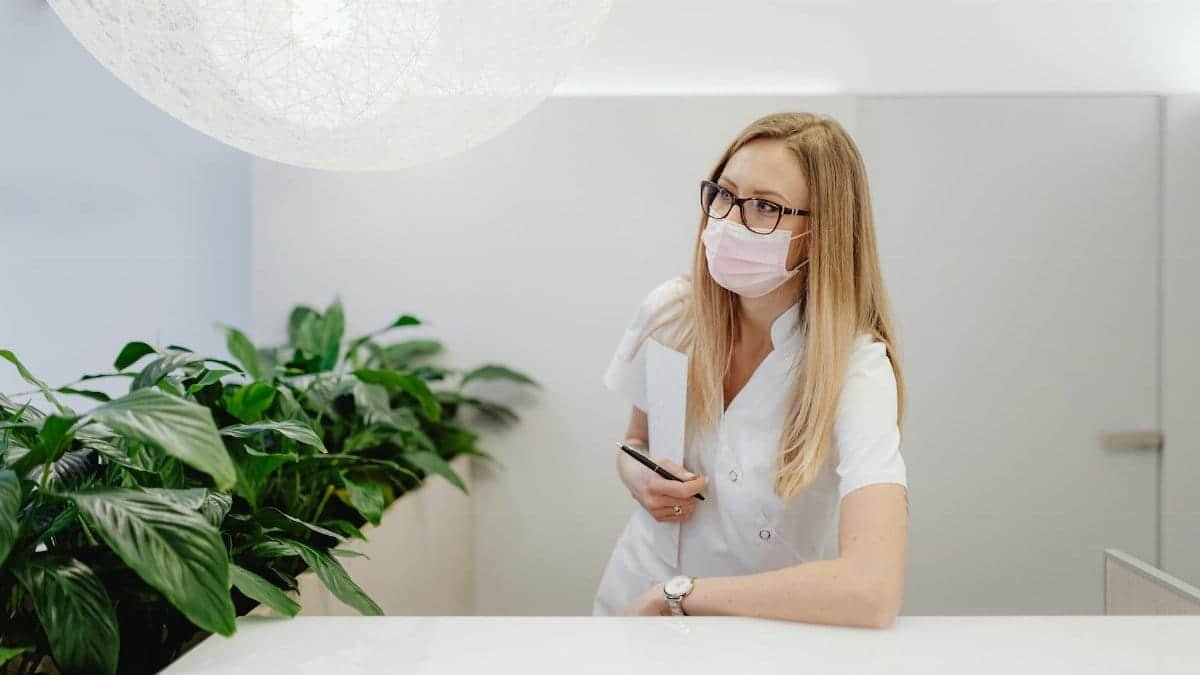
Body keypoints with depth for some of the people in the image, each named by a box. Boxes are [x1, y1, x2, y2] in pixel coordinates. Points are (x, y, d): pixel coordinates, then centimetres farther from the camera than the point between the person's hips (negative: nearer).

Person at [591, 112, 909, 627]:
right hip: (631, 608, 5)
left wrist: (675, 594, -20)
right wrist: (639, 477, -10)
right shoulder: (670, 311, -6)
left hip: (762, 642, -4)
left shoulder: (854, 366, -18)